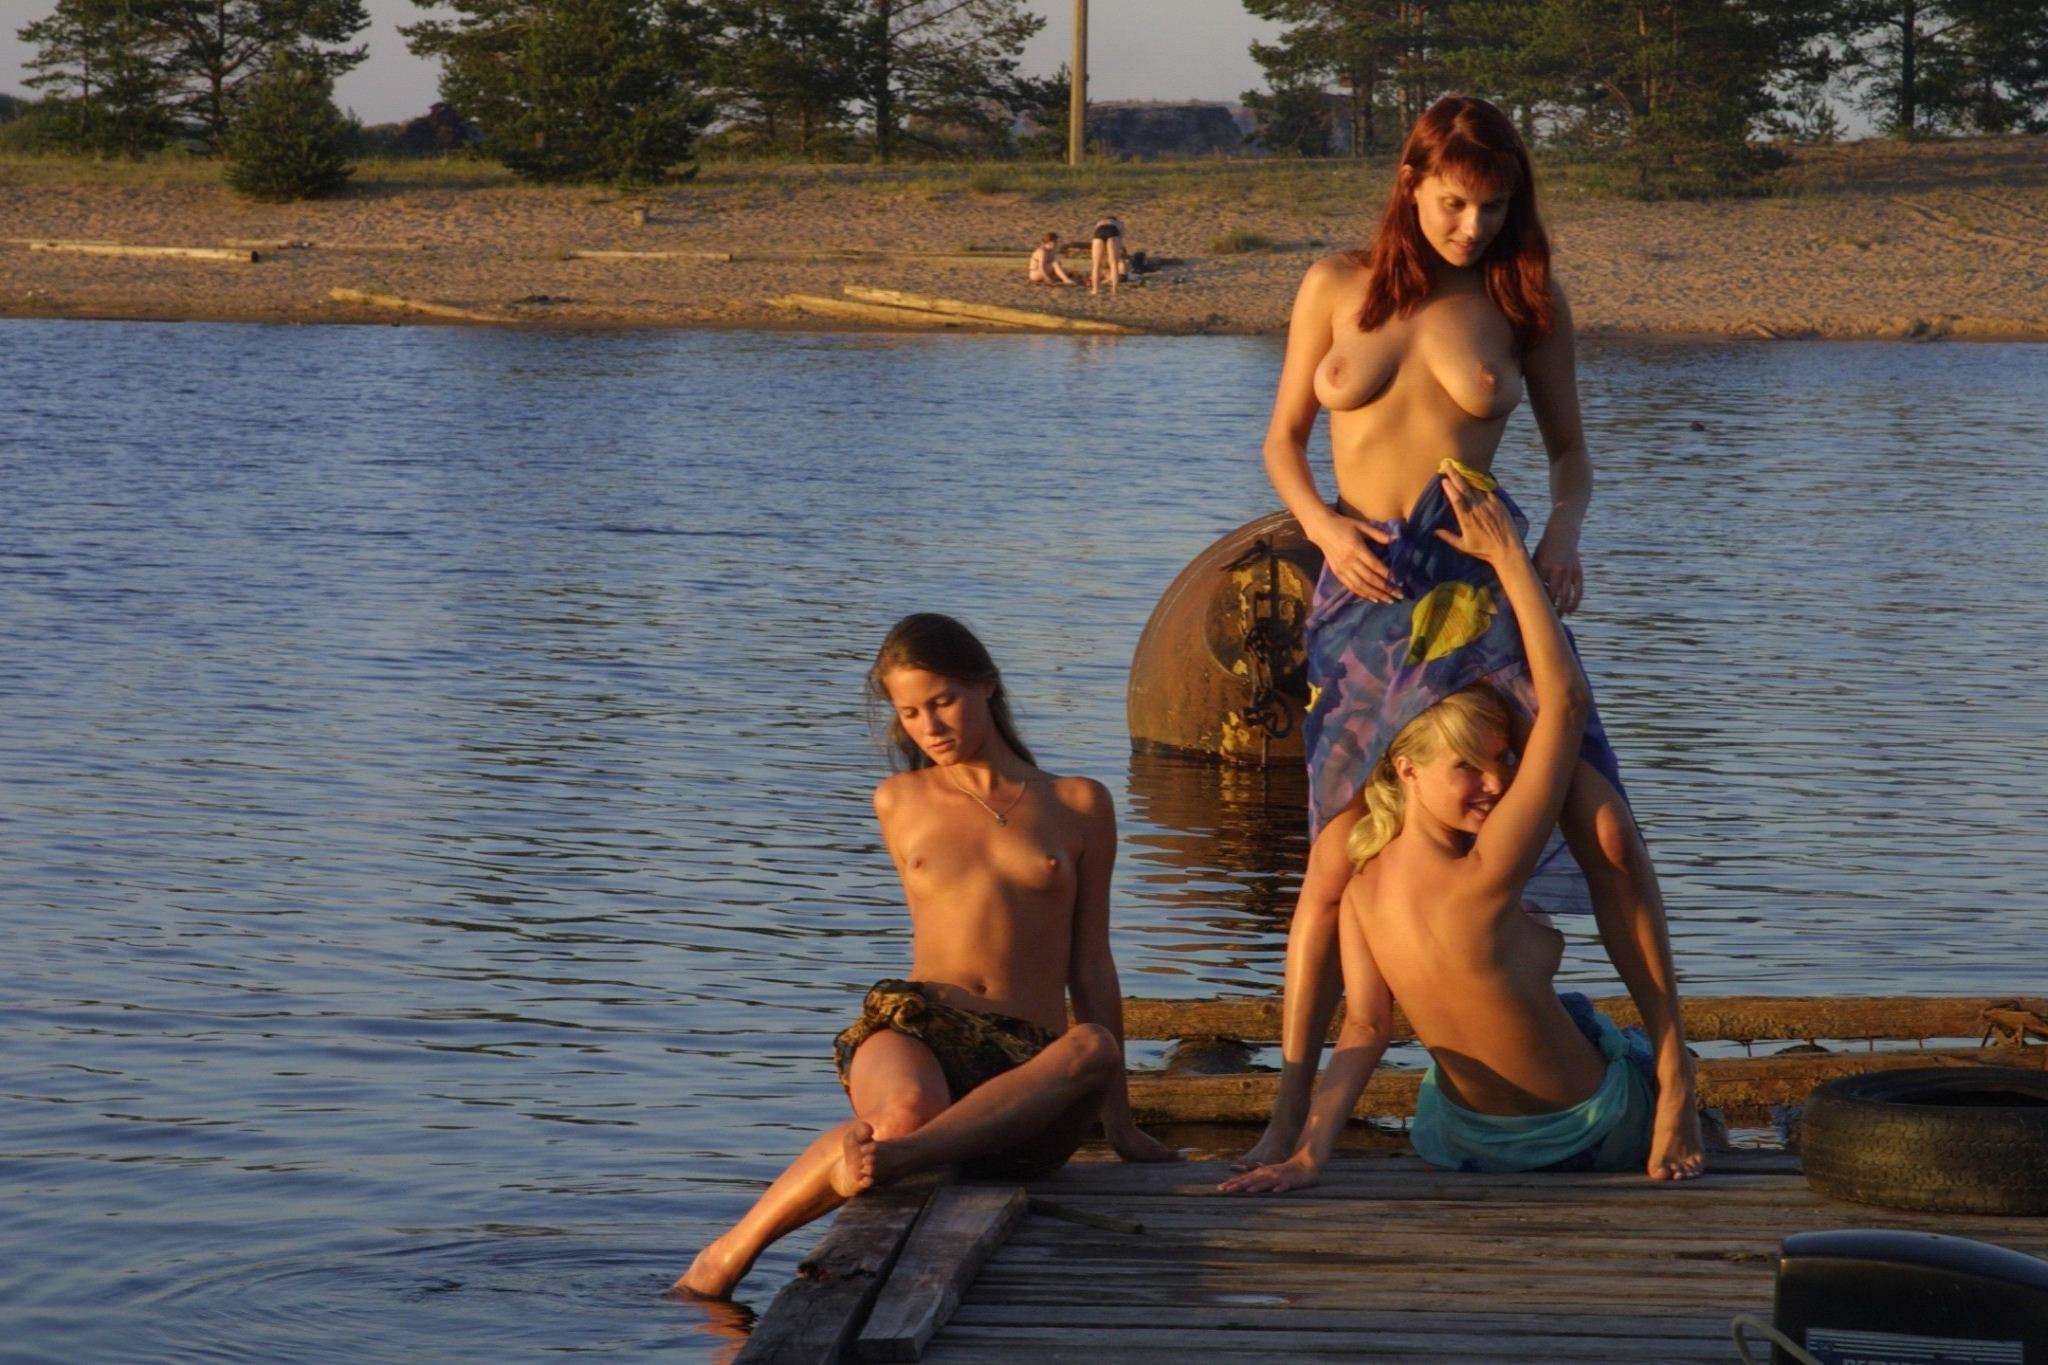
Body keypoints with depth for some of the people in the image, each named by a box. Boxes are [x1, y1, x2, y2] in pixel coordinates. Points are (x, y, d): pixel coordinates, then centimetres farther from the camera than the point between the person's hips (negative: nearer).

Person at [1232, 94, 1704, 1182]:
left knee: (1602, 821, -12)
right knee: (1338, 861, -1)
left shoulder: (1524, 300, 6)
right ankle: (1290, 1112, 10)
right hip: (1365, 592, 0)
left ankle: (1672, 1072, -3)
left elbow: (1569, 449, 12)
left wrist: (1564, 530, -9)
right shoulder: (1337, 288, 6)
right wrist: (1323, 527, -8)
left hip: (1480, 579, 0)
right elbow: (1282, 441, 12)